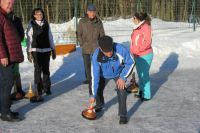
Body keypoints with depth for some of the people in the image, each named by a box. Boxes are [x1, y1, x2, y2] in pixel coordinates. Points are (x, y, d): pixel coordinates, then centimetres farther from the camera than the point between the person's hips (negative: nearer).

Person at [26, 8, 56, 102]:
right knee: (38, 71, -6)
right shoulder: (31, 25, -3)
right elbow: (29, 39, -4)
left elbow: (50, 37, 12)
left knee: (46, 70, 12)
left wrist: (53, 50, 13)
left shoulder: (46, 24, 6)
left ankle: (46, 88, 27)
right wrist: (29, 52, -8)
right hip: (36, 51, -3)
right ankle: (39, 93, -3)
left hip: (46, 50, 4)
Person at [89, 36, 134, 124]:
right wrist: (93, 95, -25)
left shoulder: (121, 49, -39)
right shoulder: (96, 56, -35)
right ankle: (99, 105, 39)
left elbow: (130, 62, -20)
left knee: (121, 91, -20)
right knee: (97, 90, 5)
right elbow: (95, 76, -29)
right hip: (103, 74, 2)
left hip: (119, 73, -1)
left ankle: (123, 115, -5)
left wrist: (123, 77, -24)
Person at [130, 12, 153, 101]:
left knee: (144, 75, -2)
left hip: (145, 56, -9)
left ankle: (146, 95, 7)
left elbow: (147, 42, -22)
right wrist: (132, 51, 10)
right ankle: (141, 92, 31)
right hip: (137, 55, 9)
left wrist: (138, 49, -24)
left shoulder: (146, 27, -16)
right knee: (140, 74, 17)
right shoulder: (137, 27, 10)